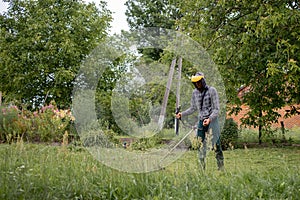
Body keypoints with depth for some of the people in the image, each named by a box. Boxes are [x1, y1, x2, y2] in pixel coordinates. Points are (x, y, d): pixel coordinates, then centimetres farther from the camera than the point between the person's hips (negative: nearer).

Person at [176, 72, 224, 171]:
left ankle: (221, 168, 5)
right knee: (201, 145, 2)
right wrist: (182, 114, 8)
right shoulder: (195, 92, 10)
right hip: (201, 121, 5)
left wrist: (209, 119, -22)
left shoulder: (211, 90, -6)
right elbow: (193, 108, 20)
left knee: (216, 145, -5)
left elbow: (216, 109, -8)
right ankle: (202, 168, 9)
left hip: (212, 120, -5)